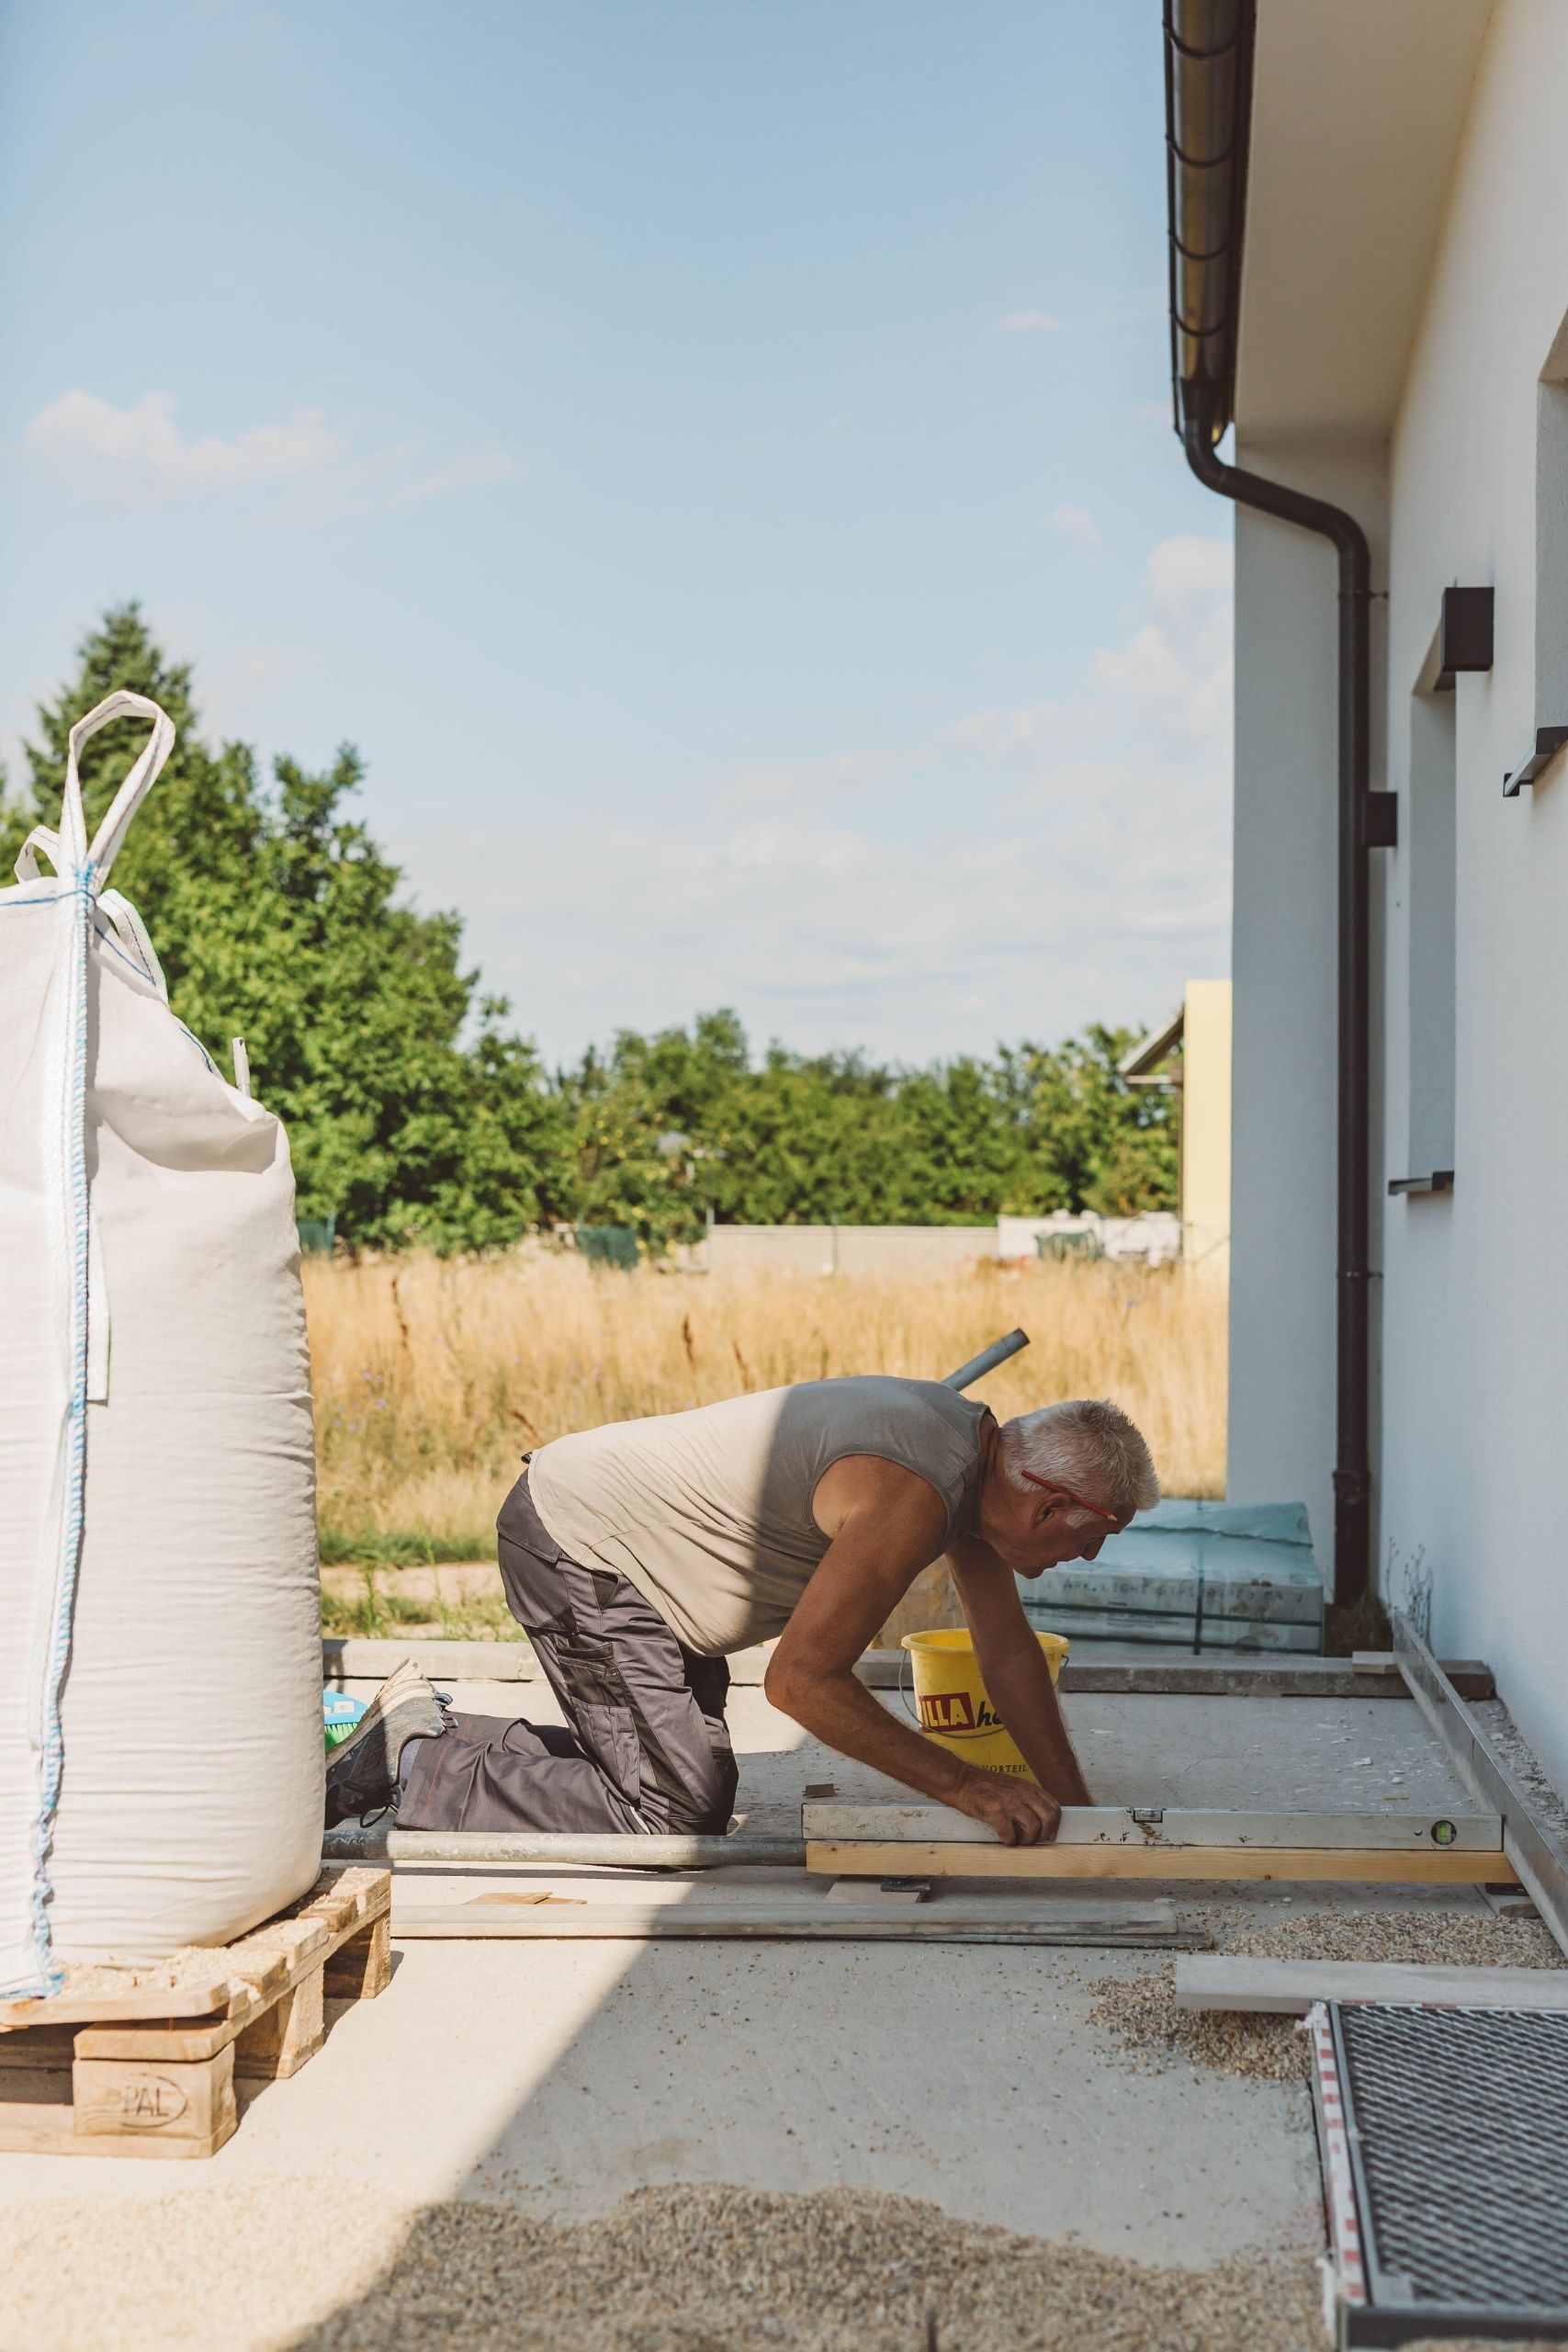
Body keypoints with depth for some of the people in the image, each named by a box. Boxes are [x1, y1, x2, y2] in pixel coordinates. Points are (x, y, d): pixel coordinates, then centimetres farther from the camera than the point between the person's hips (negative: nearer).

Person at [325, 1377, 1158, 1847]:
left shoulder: (981, 1452, 1)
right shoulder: (910, 1496, -30)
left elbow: (1009, 1653, 10)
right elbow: (800, 1680, -28)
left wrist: (1072, 1806, 6)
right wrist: (965, 1785, -22)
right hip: (576, 1542, -10)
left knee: (695, 1790, 12)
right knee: (673, 1816, -12)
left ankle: (431, 1736, 18)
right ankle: (420, 1763, -1)